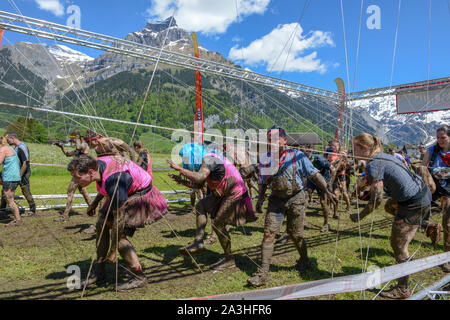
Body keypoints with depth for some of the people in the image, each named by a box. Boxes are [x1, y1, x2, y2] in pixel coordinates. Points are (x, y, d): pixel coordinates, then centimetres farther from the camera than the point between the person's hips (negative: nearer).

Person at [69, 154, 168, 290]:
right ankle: (99, 273, 16)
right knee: (101, 225, 4)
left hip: (141, 196, -10)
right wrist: (95, 202, 19)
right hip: (126, 193, 10)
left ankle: (139, 278, -2)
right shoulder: (97, 163, -11)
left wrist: (112, 251, -21)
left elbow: (119, 219, -30)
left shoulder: (114, 180, -36)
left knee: (120, 235, -16)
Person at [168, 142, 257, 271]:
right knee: (201, 206, 4)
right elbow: (198, 185, 16)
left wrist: (178, 168, -27)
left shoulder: (208, 159, -18)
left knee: (218, 224, -4)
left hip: (234, 194, -10)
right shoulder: (206, 160, 12)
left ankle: (229, 259, 12)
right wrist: (181, 180, 5)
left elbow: (199, 177, -36)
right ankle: (198, 242, 1)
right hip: (223, 193, 10)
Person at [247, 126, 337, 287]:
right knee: (268, 234, -6)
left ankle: (304, 260, 37)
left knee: (295, 235, 6)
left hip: (295, 198, -2)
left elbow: (314, 174, -5)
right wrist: (260, 199, 0)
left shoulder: (296, 155, -9)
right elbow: (262, 182, 11)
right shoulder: (265, 158, -1)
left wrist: (328, 192, -11)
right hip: (276, 199, 3)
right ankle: (263, 273, 1)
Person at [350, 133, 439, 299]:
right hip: (423, 191, 9)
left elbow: (377, 198, -22)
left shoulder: (373, 164, -21)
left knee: (398, 246, 3)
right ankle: (427, 225, 32)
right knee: (390, 206, 34)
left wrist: (360, 216, -12)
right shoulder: (382, 156, 6)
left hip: (414, 204, -9)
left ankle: (402, 290, 16)